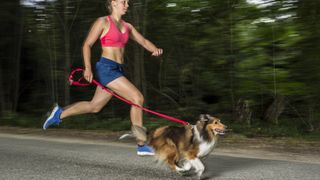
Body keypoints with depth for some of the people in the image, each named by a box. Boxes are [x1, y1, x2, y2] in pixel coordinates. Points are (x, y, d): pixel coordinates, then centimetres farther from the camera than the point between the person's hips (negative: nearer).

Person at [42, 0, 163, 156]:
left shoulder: (127, 26, 16)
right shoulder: (103, 22, -4)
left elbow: (143, 41, 17)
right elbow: (87, 45, -3)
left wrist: (155, 49, -4)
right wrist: (88, 67, -15)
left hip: (118, 70, 8)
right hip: (106, 68, -8)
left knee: (94, 106, 14)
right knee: (137, 98, -16)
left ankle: (59, 114, 31)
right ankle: (142, 145, -11)